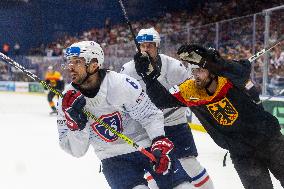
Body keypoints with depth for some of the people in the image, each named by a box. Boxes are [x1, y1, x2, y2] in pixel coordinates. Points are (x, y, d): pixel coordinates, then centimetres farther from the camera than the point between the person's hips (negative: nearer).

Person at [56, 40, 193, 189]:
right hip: (114, 159, 1)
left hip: (148, 146, -1)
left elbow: (151, 115, -11)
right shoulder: (67, 101, -9)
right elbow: (77, 151, -8)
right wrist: (76, 125, -25)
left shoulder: (121, 84, -20)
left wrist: (160, 142, -26)